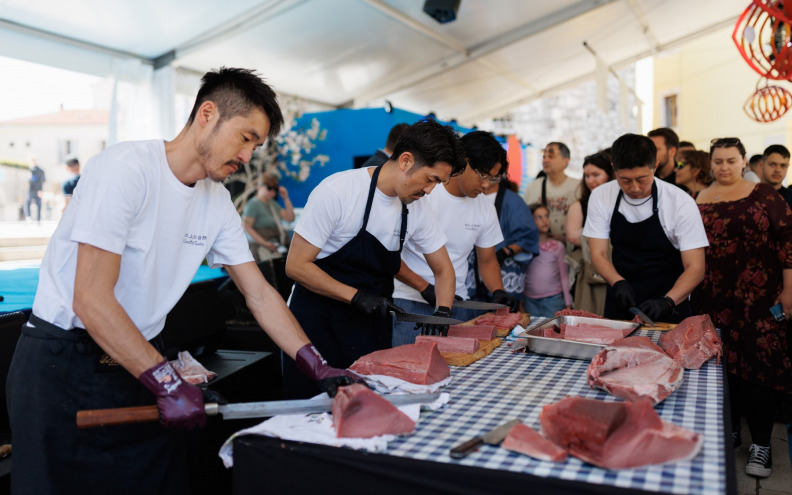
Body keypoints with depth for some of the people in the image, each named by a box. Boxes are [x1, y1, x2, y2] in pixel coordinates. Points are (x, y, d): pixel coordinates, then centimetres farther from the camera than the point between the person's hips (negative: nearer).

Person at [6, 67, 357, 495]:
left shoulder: (217, 203, 1)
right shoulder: (124, 168, -21)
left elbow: (259, 294, 4)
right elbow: (90, 301, -24)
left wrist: (318, 368, -4)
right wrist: (168, 384, -23)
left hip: (140, 356, 6)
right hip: (63, 363, -6)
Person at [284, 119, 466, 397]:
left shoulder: (418, 208, 0)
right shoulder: (337, 192, -19)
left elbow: (443, 270, 10)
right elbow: (296, 266, -17)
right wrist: (356, 296, -23)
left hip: (372, 327, 5)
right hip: (318, 322, -5)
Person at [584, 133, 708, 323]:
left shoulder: (681, 202, -17)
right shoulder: (601, 197, -9)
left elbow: (695, 268, -17)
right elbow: (598, 255, -7)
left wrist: (667, 302, -32)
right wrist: (618, 283, -26)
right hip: (620, 303, 2)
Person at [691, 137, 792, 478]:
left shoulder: (764, 195, 1)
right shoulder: (699, 201, 7)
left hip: (759, 297, -2)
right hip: (714, 299, 2)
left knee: (759, 365, -2)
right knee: (722, 363, 8)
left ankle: (761, 443, 10)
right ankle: (730, 429, 25)